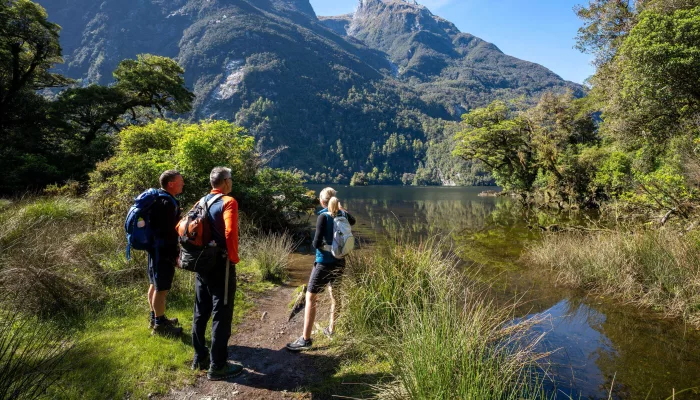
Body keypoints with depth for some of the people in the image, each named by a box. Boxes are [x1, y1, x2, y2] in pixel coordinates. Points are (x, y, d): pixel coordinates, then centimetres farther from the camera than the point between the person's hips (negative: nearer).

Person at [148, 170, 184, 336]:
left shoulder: (156, 198, 12)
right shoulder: (168, 202, -20)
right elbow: (169, 233, -23)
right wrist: (175, 254, -16)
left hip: (154, 248, 11)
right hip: (163, 251, -11)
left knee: (155, 285, 19)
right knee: (162, 288, -1)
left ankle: (155, 318, 32)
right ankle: (160, 324, 9)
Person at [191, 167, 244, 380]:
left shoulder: (202, 201, 11)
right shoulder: (228, 202, -13)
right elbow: (230, 232, -27)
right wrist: (234, 257, -16)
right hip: (220, 263, -8)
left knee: (201, 312, 16)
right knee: (221, 315, 0)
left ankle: (200, 358, 29)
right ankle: (217, 366, 6)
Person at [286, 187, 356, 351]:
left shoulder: (323, 216, -15)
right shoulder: (343, 214, 4)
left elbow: (316, 243, -18)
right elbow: (352, 221, 29)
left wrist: (315, 243, 4)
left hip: (324, 262, -7)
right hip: (339, 262, 7)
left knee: (310, 297, -2)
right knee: (334, 295, 22)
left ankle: (305, 339, -4)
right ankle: (331, 329, 36)